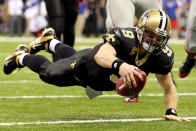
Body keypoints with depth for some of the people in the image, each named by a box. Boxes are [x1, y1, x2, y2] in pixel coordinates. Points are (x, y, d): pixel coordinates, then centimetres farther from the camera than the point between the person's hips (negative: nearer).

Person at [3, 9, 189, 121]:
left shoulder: (162, 56, -32)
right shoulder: (125, 37, -47)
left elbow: (169, 88, -21)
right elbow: (101, 55, -66)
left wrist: (171, 111, -39)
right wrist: (119, 65, -87)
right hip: (88, 63, -5)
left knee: (70, 57, 37)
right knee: (49, 72, 23)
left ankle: (49, 41, 66)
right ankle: (21, 57, 55)